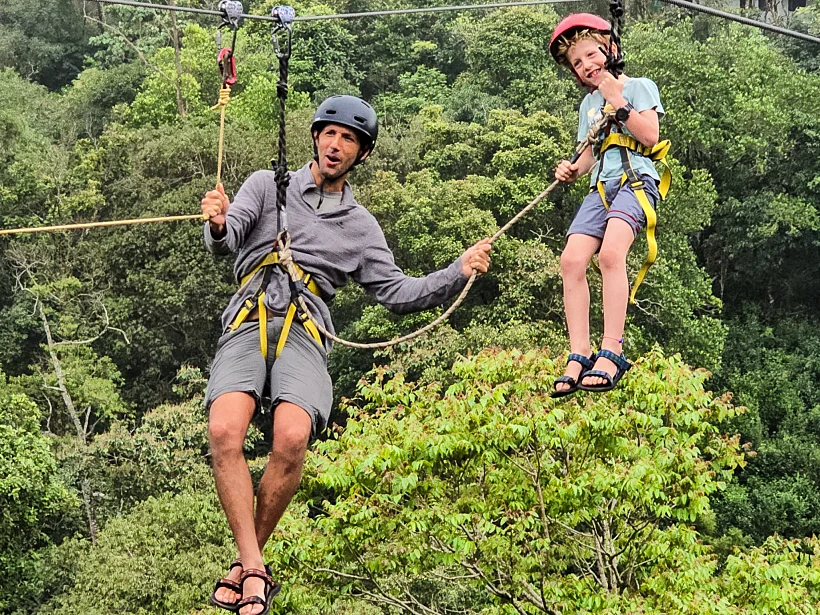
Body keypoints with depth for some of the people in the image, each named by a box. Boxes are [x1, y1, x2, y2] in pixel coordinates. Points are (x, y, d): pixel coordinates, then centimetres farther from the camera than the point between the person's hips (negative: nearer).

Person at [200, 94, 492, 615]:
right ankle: (255, 568, -22)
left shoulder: (360, 226, 24)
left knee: (292, 439, -28)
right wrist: (219, 225, -24)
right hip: (248, 322, -1)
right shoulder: (268, 185, 18)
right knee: (224, 430, -28)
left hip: (305, 333, 1)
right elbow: (227, 239, 2)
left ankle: (245, 563, -10)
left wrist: (458, 274, 5)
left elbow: (397, 293, 20)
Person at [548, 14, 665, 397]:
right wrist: (573, 170, 4)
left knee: (610, 253, -31)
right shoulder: (588, 103, 27)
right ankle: (579, 356, -18)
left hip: (636, 179, -6)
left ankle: (611, 352, -33)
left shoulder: (639, 87, 7)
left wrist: (618, 101, -7)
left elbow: (649, 137, -5)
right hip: (601, 187, 6)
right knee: (571, 260, -16)